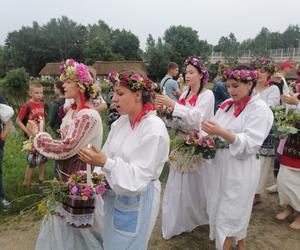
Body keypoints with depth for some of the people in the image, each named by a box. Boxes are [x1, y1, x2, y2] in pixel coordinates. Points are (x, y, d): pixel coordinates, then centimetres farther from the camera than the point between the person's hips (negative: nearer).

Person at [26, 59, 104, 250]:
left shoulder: (89, 116, -24)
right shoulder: (72, 111, 4)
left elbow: (66, 148, -25)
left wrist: (37, 135, -14)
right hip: (67, 175, 8)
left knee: (77, 226, 12)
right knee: (65, 223, 24)